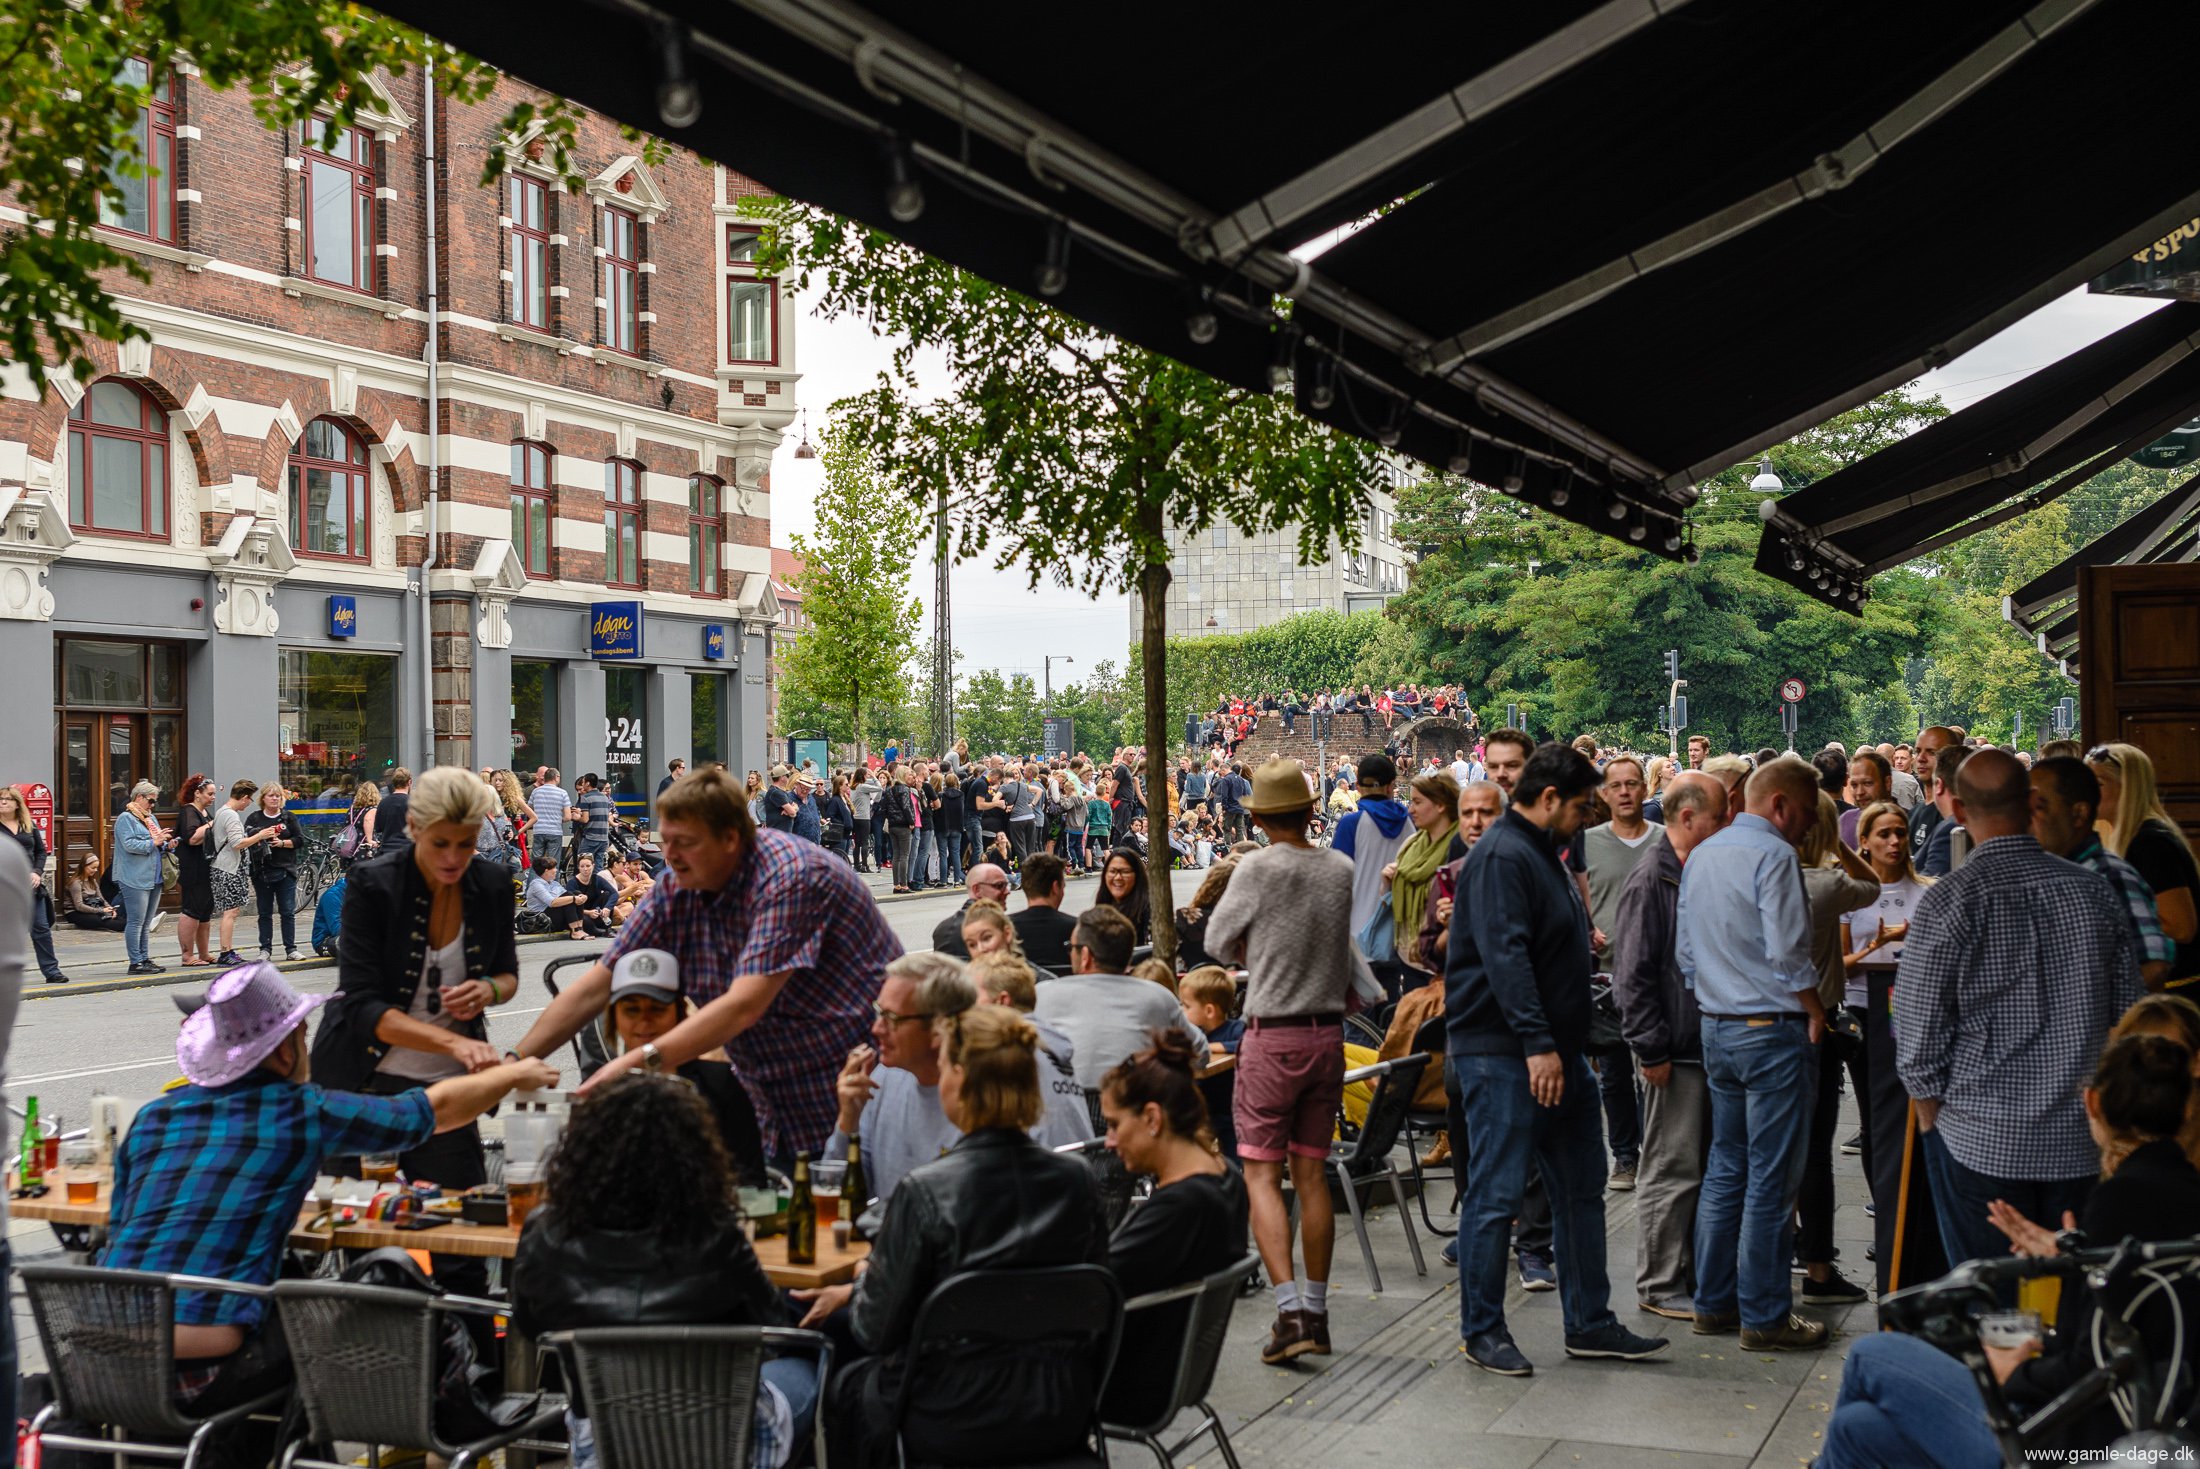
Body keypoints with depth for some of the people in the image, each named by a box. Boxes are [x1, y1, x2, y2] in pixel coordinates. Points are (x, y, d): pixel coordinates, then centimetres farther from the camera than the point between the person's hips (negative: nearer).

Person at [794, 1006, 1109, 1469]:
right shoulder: (1077, 1181, -7)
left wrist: (852, 1295, 11)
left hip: (952, 1426, -5)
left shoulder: (924, 1191, -21)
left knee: (844, 1385, 26)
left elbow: (877, 1331, -13)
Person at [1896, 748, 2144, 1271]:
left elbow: (1919, 1026, -10)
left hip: (1980, 1140, -4)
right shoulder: (2096, 892, 0)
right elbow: (2129, 1016, 7)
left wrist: (1929, 1113, 5)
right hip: (2081, 1141, 4)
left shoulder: (1949, 900, -13)